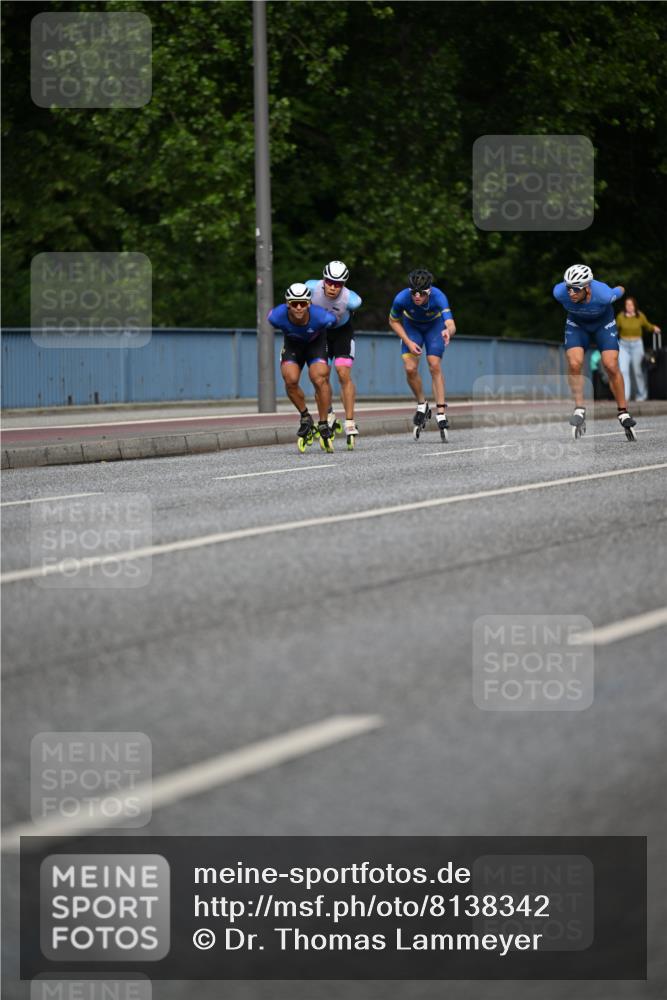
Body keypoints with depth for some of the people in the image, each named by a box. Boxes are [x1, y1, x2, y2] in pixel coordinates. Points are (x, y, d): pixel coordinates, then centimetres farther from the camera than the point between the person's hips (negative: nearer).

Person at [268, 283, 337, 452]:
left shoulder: (322, 317, -37)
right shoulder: (277, 317, -33)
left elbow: (334, 320, -12)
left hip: (316, 343, -1)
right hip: (292, 344, 1)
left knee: (320, 379, -24)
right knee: (290, 380, -23)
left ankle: (323, 425, -8)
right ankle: (305, 417, 2)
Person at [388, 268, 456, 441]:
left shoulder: (438, 297, -39)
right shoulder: (401, 299, -33)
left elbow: (451, 325, -49)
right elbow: (394, 321, -12)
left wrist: (448, 331, -73)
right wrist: (408, 342, -20)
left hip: (434, 325, -1)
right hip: (412, 326, 1)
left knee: (435, 366, -16)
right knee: (410, 368, -13)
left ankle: (441, 414, -13)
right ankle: (422, 406, 11)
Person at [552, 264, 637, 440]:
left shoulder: (603, 294, -38)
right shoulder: (560, 292, -33)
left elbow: (620, 290, -14)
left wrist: (621, 289, 9)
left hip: (603, 323, -2)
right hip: (577, 324, 2)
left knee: (611, 366, -12)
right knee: (574, 364, -19)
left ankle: (623, 413, 3)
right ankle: (579, 409, -5)